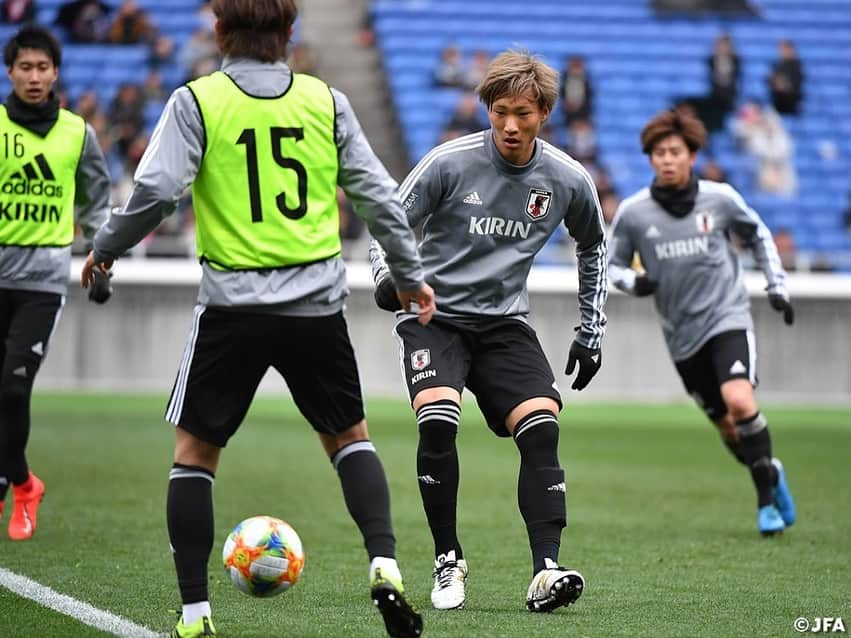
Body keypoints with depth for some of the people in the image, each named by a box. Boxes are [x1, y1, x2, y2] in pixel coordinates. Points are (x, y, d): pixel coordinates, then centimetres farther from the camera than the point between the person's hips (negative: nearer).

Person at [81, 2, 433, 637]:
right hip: (317, 300, 2)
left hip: (233, 303, -2)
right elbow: (378, 193, 4)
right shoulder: (326, 101, 4)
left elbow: (155, 190, -13)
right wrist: (410, 274, 16)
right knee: (349, 436, 20)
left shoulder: (197, 101, -4)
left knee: (195, 450, 11)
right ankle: (384, 567, 0)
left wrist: (105, 250, 4)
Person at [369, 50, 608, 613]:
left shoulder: (568, 181, -2)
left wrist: (592, 333, 16)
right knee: (438, 422, -26)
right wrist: (388, 276, -23)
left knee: (543, 427, -20)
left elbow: (593, 247, 18)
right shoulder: (450, 163, -12)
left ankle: (546, 573, -22)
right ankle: (449, 562, -10)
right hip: (435, 315, -2)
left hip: (505, 323, 3)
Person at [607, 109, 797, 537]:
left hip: (728, 317, -2)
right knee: (726, 425, 5)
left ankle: (766, 496, -9)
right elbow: (611, 263, 8)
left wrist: (777, 285, 9)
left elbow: (757, 235, 14)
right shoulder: (633, 212, -4)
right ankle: (771, 476, 33)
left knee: (739, 401, -24)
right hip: (682, 334, 2)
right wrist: (632, 282, -13)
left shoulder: (720, 198, -4)